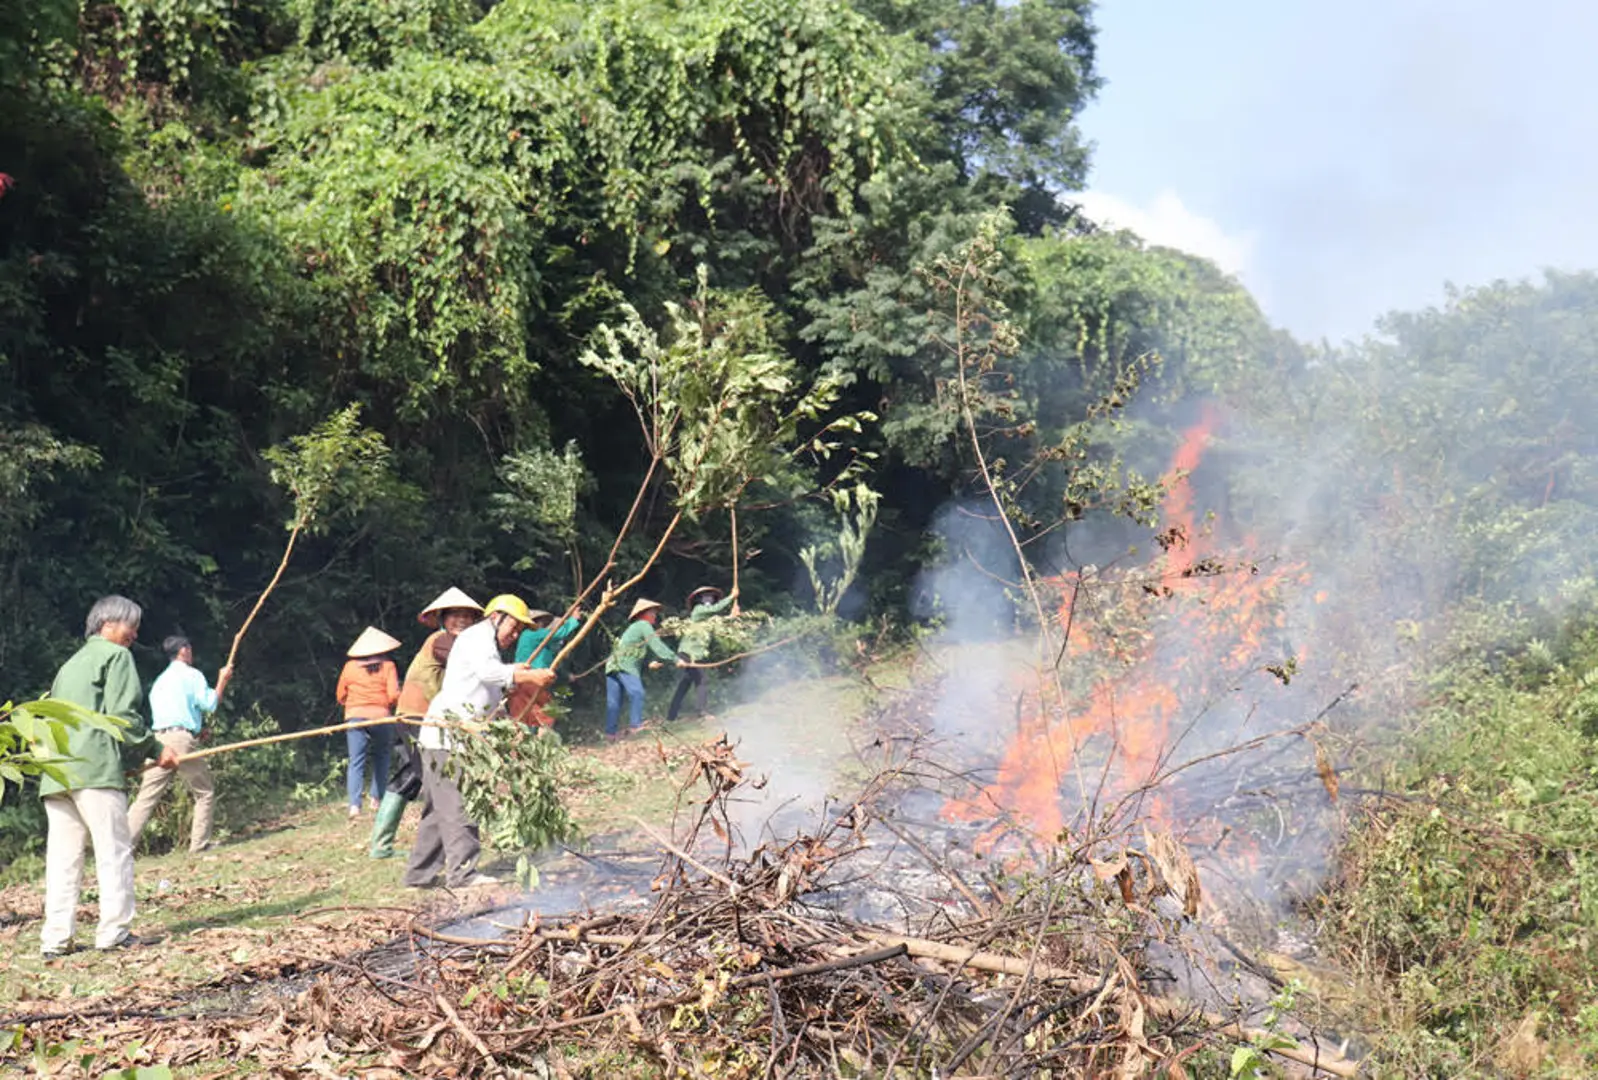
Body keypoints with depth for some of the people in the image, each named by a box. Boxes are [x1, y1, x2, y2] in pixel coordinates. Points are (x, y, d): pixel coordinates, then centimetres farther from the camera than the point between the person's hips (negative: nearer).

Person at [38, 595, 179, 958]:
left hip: (56, 773, 8)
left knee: (62, 856, 5)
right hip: (95, 769, -8)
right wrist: (155, 748, -1)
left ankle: (55, 938, 2)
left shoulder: (70, 664, 28)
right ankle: (114, 931, -7)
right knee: (114, 850, -4)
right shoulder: (116, 656, 3)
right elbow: (122, 715, -9)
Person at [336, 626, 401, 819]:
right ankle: (377, 798, 13)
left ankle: (354, 804, -16)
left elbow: (340, 696, 13)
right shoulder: (387, 666, 1)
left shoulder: (350, 666, 7)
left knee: (356, 762, -3)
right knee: (381, 759, 17)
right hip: (381, 717, -1)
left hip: (355, 717, 1)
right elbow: (394, 696, -7)